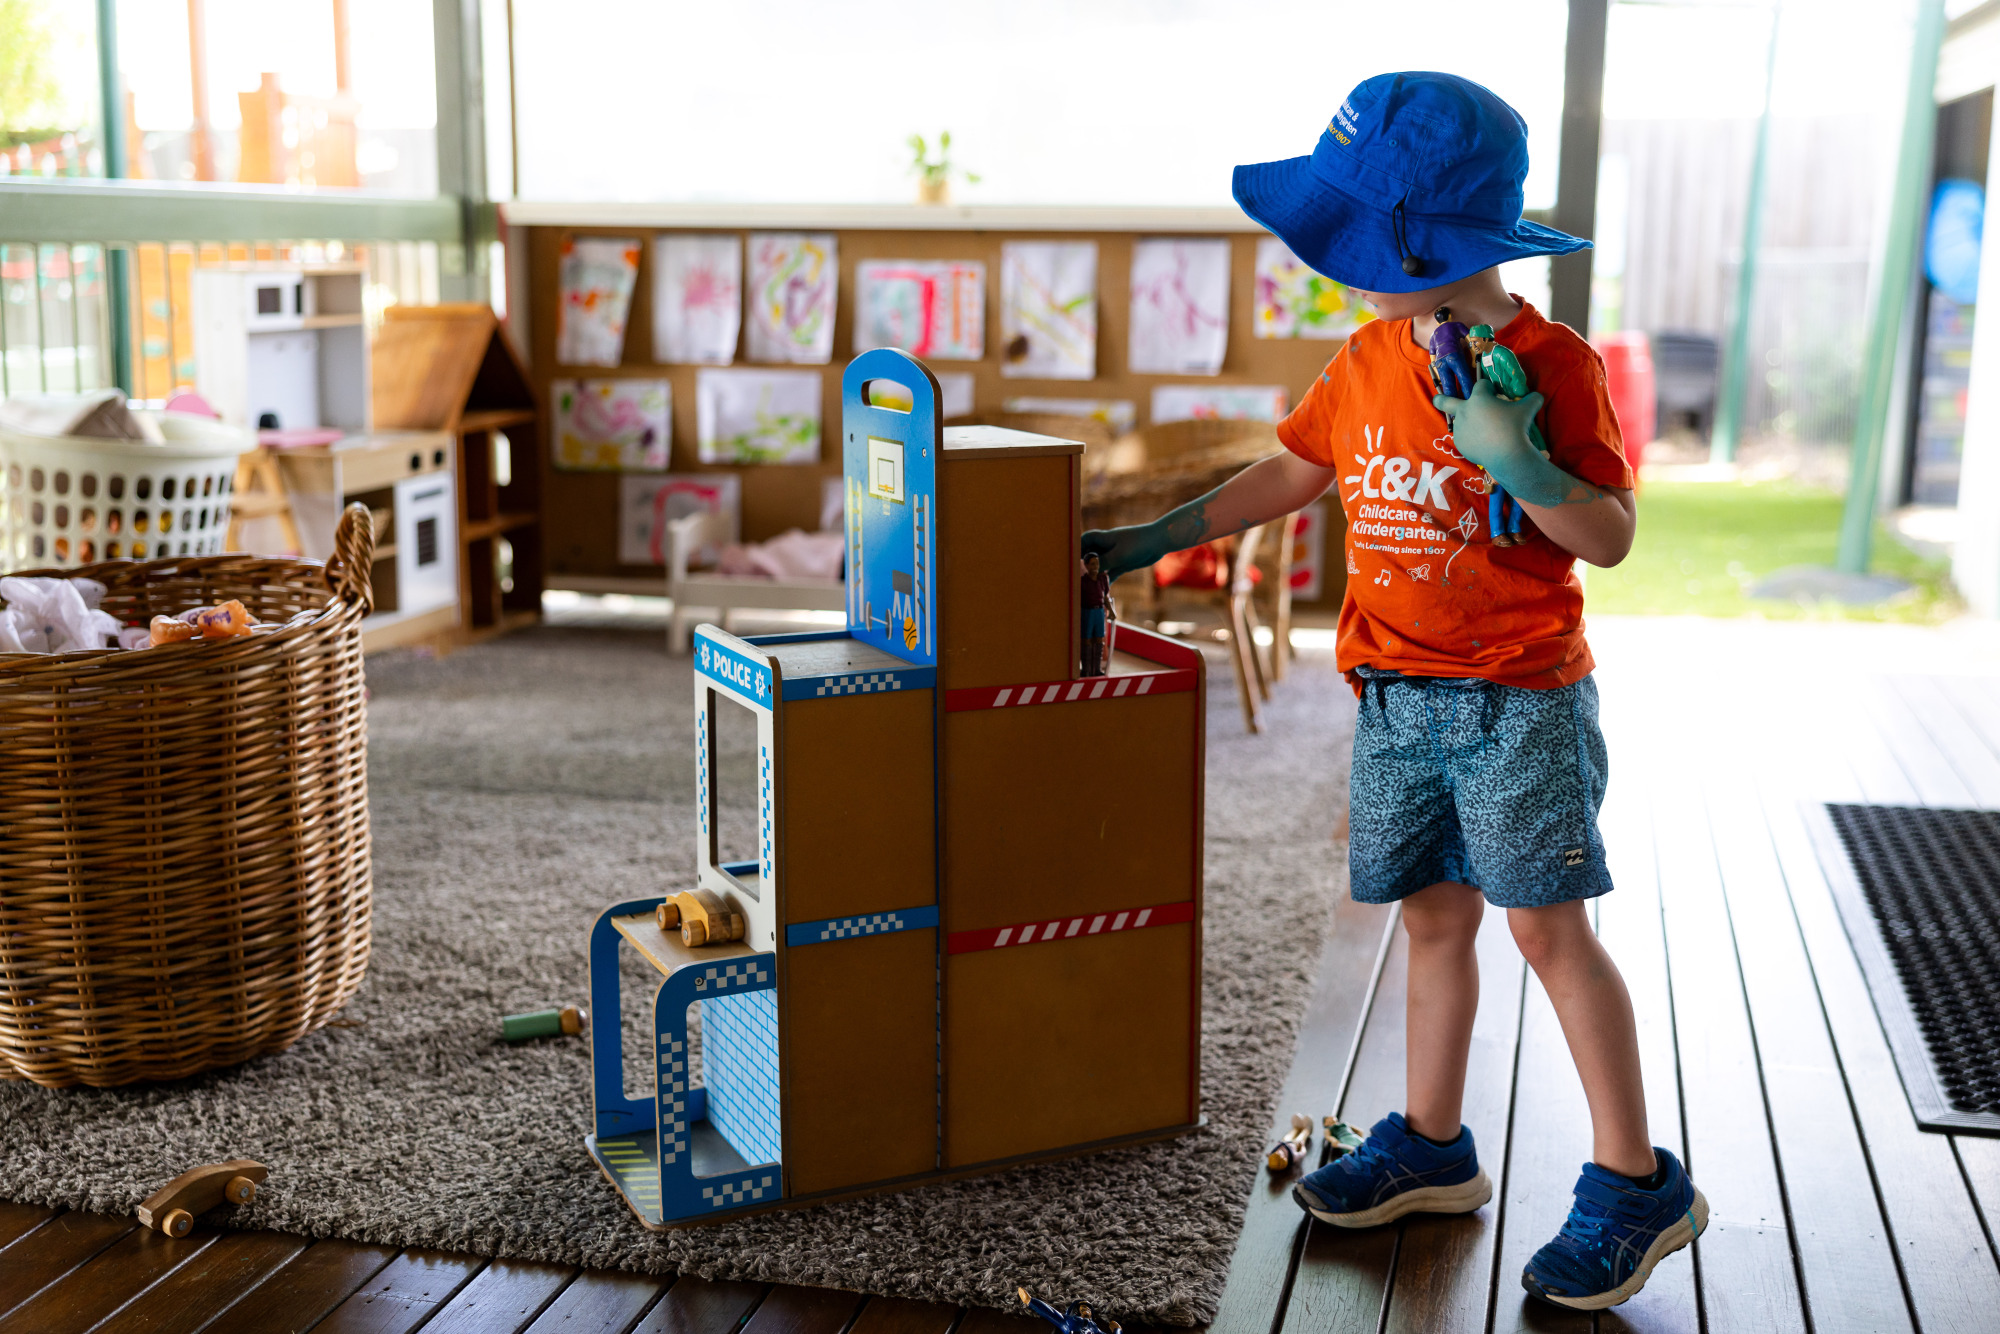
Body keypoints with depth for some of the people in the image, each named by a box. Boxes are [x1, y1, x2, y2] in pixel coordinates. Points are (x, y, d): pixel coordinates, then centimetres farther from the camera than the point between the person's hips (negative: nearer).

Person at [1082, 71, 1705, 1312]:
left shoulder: (1551, 363, -12)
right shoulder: (1369, 357, 6)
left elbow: (1612, 537, -12)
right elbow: (1290, 475, 17)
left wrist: (1518, 462, -29)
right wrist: (1151, 540, 15)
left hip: (1518, 697, -5)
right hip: (1395, 696, 6)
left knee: (1548, 924, -3)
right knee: (1435, 916, 14)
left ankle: (1635, 1184, 8)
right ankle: (1431, 1144, 27)